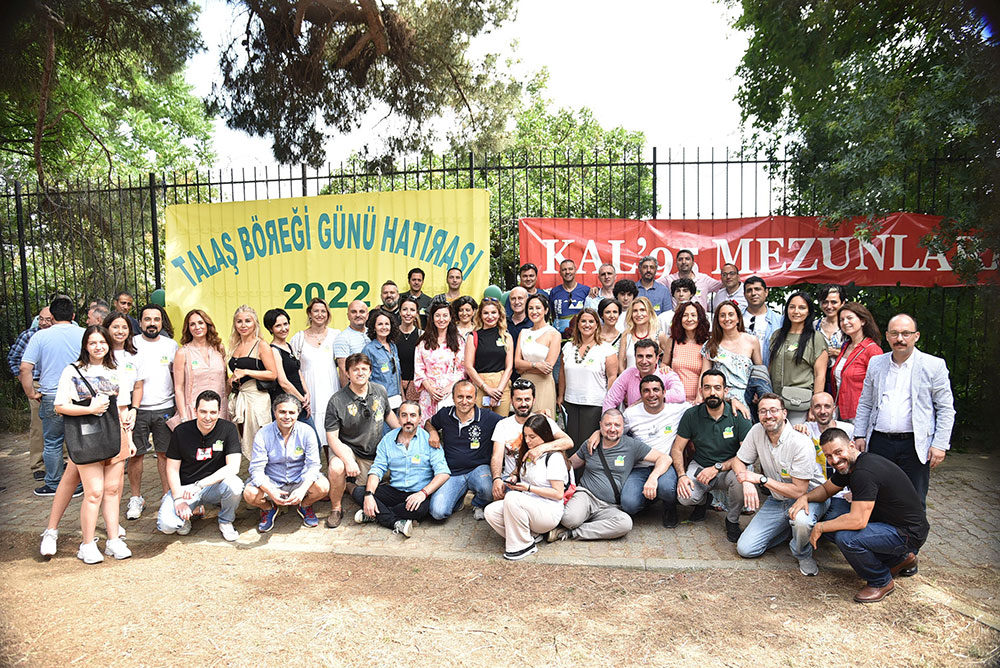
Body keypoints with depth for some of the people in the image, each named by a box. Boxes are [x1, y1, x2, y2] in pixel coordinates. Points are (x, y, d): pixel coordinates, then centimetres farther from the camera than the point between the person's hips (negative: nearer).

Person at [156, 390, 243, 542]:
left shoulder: (228, 429, -10)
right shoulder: (181, 431, -5)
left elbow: (233, 467, -18)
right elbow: (172, 469, 0)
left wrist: (199, 485, -26)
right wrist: (178, 498, -15)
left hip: (215, 485, 0)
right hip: (184, 487, 1)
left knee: (234, 485, -34)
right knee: (166, 525, -24)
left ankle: (225, 522, -2)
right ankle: (186, 514, 14)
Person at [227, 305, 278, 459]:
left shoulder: (261, 345, -6)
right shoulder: (235, 346, 14)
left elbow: (273, 374, -11)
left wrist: (246, 372, -15)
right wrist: (232, 379, 6)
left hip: (256, 398, -7)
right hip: (237, 397, 7)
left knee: (257, 442, -5)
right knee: (239, 441, 8)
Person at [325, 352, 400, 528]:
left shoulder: (380, 392, -2)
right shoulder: (337, 401, -15)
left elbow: (388, 414, 18)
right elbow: (332, 437, -16)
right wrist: (348, 461, -29)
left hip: (373, 456, 4)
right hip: (347, 450, -3)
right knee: (336, 468, -35)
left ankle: (349, 485, 31)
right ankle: (336, 508, -8)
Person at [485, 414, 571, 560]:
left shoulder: (554, 457, -11)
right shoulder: (526, 453, 13)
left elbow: (558, 493, -14)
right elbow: (517, 472, 29)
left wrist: (529, 488, -18)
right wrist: (513, 478, 5)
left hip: (549, 513, -7)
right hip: (526, 506, 8)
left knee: (512, 497, -33)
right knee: (490, 512, -17)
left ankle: (524, 545, -18)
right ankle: (529, 534, -5)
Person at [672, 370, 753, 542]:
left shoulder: (738, 416, -11)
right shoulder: (691, 415, -6)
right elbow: (677, 449, -1)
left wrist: (718, 467, -23)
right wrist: (681, 475, -18)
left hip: (728, 469, -1)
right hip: (699, 466, 1)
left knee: (740, 477, -36)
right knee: (685, 497, -27)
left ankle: (732, 520, -4)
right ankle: (703, 500, 15)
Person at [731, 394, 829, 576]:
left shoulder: (801, 443, -25)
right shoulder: (757, 431, -10)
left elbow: (799, 491, -25)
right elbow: (738, 460, 1)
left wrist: (761, 479, -22)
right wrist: (746, 482, -20)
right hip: (777, 499, 5)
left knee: (801, 520, -42)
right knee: (745, 549, -7)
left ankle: (803, 555, -6)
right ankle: (790, 528, 17)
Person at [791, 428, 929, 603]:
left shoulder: (864, 472, -28)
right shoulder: (848, 465, 2)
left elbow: (858, 521, -31)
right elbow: (826, 489, 17)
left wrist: (820, 527, -18)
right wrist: (805, 497, -3)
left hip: (909, 533, -10)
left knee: (845, 538, -27)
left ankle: (882, 582, 1)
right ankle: (900, 559, 19)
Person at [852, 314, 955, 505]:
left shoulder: (934, 365, 0)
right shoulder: (876, 363, 10)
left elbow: (946, 409, 0)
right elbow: (865, 404, 15)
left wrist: (940, 444, -6)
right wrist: (859, 435, 8)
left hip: (915, 444, -3)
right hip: (879, 442, 3)